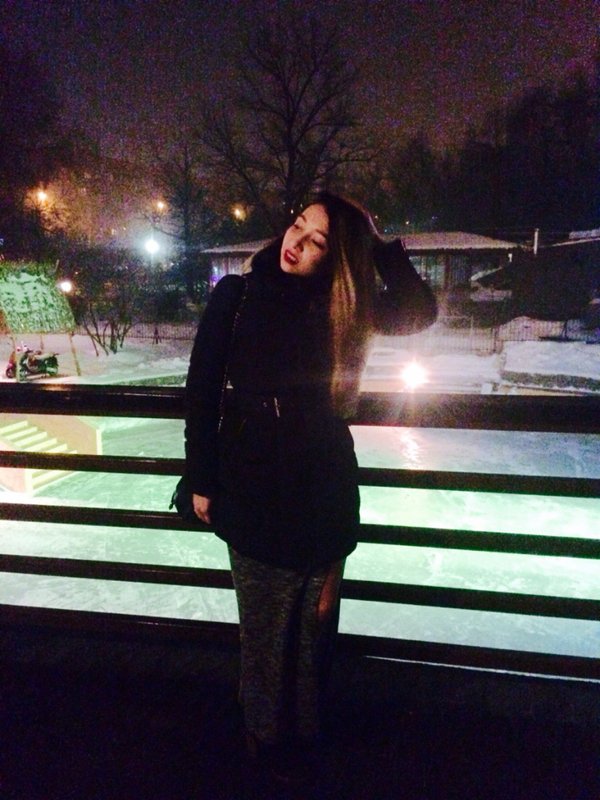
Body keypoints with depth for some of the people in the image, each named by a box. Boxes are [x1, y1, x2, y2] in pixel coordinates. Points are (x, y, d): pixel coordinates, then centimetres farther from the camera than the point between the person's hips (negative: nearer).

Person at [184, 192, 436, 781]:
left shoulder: (340, 305, 1)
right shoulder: (237, 296, -4)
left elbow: (419, 311, 2)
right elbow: (202, 391, -2)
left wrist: (380, 246, -5)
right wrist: (201, 479, -2)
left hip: (323, 488, 2)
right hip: (253, 487, -1)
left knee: (316, 616, 13)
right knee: (264, 620, 12)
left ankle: (305, 724, 36)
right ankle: (266, 728, 35)